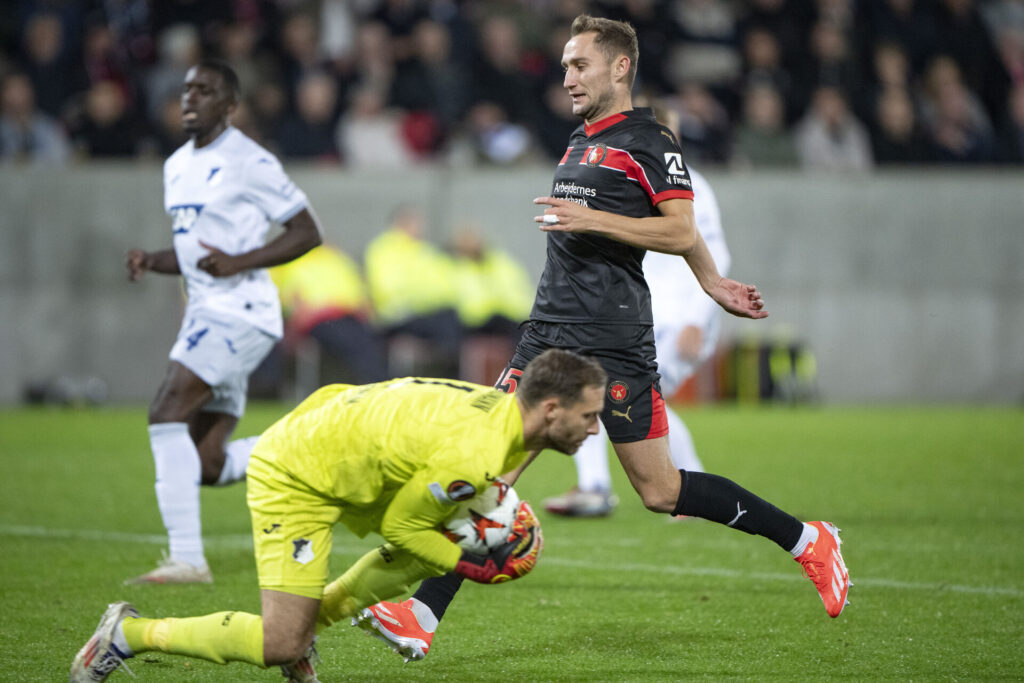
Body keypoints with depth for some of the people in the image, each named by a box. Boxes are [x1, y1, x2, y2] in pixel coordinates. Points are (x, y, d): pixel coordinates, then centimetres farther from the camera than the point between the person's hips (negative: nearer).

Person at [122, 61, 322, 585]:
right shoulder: (177, 166, 17)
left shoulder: (248, 162, -9)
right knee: (207, 465, 3)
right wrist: (150, 262, 5)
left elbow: (307, 232, -8)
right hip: (205, 314, 9)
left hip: (241, 312, -9)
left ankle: (187, 558, -19)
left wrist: (239, 262, -18)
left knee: (167, 411, -20)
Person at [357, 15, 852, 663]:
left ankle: (808, 540, 13)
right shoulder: (579, 144, 20)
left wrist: (589, 219, -19)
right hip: (550, 331, 7)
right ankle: (422, 616, -9)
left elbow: (681, 231, -14)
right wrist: (712, 282, 38)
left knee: (660, 490, -3)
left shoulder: (650, 141, -5)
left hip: (615, 342, -7)